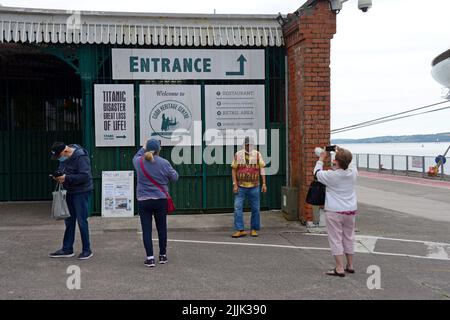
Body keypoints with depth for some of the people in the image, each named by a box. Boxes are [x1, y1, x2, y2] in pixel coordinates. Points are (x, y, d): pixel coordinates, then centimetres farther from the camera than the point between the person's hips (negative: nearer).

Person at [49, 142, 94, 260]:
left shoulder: (80, 157, -21)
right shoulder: (64, 158, 7)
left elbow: (85, 176, -27)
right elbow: (62, 171, 21)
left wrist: (66, 178, -26)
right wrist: (58, 176, -2)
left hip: (81, 192, -9)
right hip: (70, 192, 9)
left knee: (81, 221, -3)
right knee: (69, 220, 14)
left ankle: (87, 250, 9)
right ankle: (67, 249, 24)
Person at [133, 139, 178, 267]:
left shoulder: (139, 162, -5)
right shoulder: (164, 163, -9)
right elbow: (174, 177, 2)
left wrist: (143, 149, 33)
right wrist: (172, 171, 22)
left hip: (143, 201, 0)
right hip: (161, 200, 0)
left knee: (146, 229, 3)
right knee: (162, 228, 12)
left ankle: (150, 257, 0)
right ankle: (163, 255, 22)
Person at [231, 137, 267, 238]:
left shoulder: (257, 154, 2)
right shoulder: (238, 155, 1)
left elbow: (262, 169, 1)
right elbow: (233, 170, 3)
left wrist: (264, 184, -6)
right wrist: (235, 184, -5)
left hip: (254, 187, 0)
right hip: (240, 187, 0)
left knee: (255, 209, 5)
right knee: (237, 208, -6)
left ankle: (254, 229, 17)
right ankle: (240, 230, -1)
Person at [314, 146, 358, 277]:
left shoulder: (331, 175, -17)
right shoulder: (353, 173, -5)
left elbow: (317, 172, 4)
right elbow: (351, 164, 20)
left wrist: (321, 159, 16)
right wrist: (343, 153, 21)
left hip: (334, 212, -5)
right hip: (351, 211, 5)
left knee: (336, 239, 1)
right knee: (348, 238, 17)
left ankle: (340, 269, 0)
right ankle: (350, 266, 28)